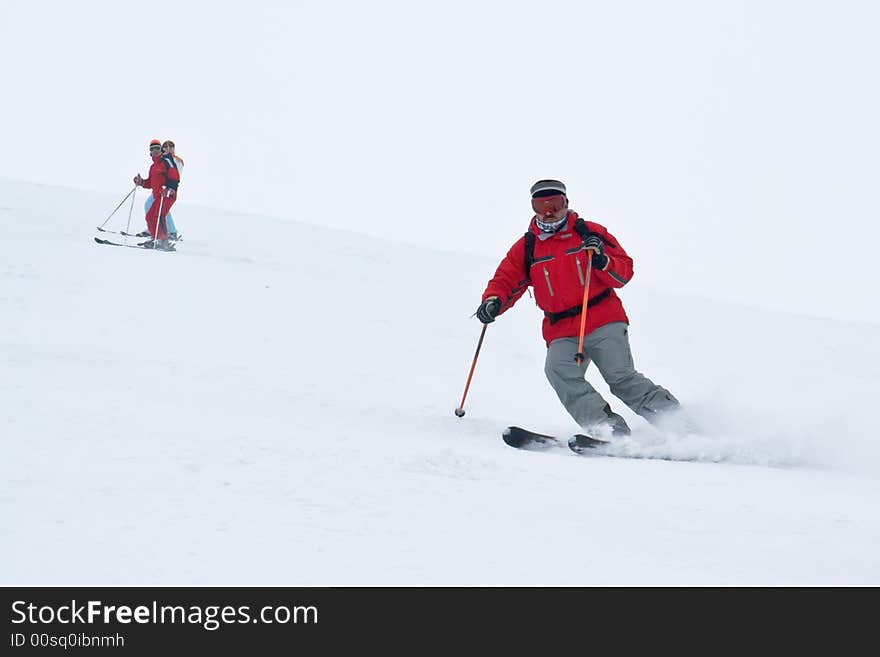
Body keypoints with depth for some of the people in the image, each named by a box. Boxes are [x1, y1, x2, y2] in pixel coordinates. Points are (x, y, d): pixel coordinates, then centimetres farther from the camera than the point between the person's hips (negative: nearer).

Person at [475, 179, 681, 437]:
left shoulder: (590, 232, 6)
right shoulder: (526, 248, 12)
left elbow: (624, 273, 4)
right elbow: (505, 281, 11)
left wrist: (602, 262, -17)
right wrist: (493, 302, -10)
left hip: (604, 322, -2)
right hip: (562, 333, 2)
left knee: (621, 378, -13)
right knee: (559, 371, -25)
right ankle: (607, 428, -31)